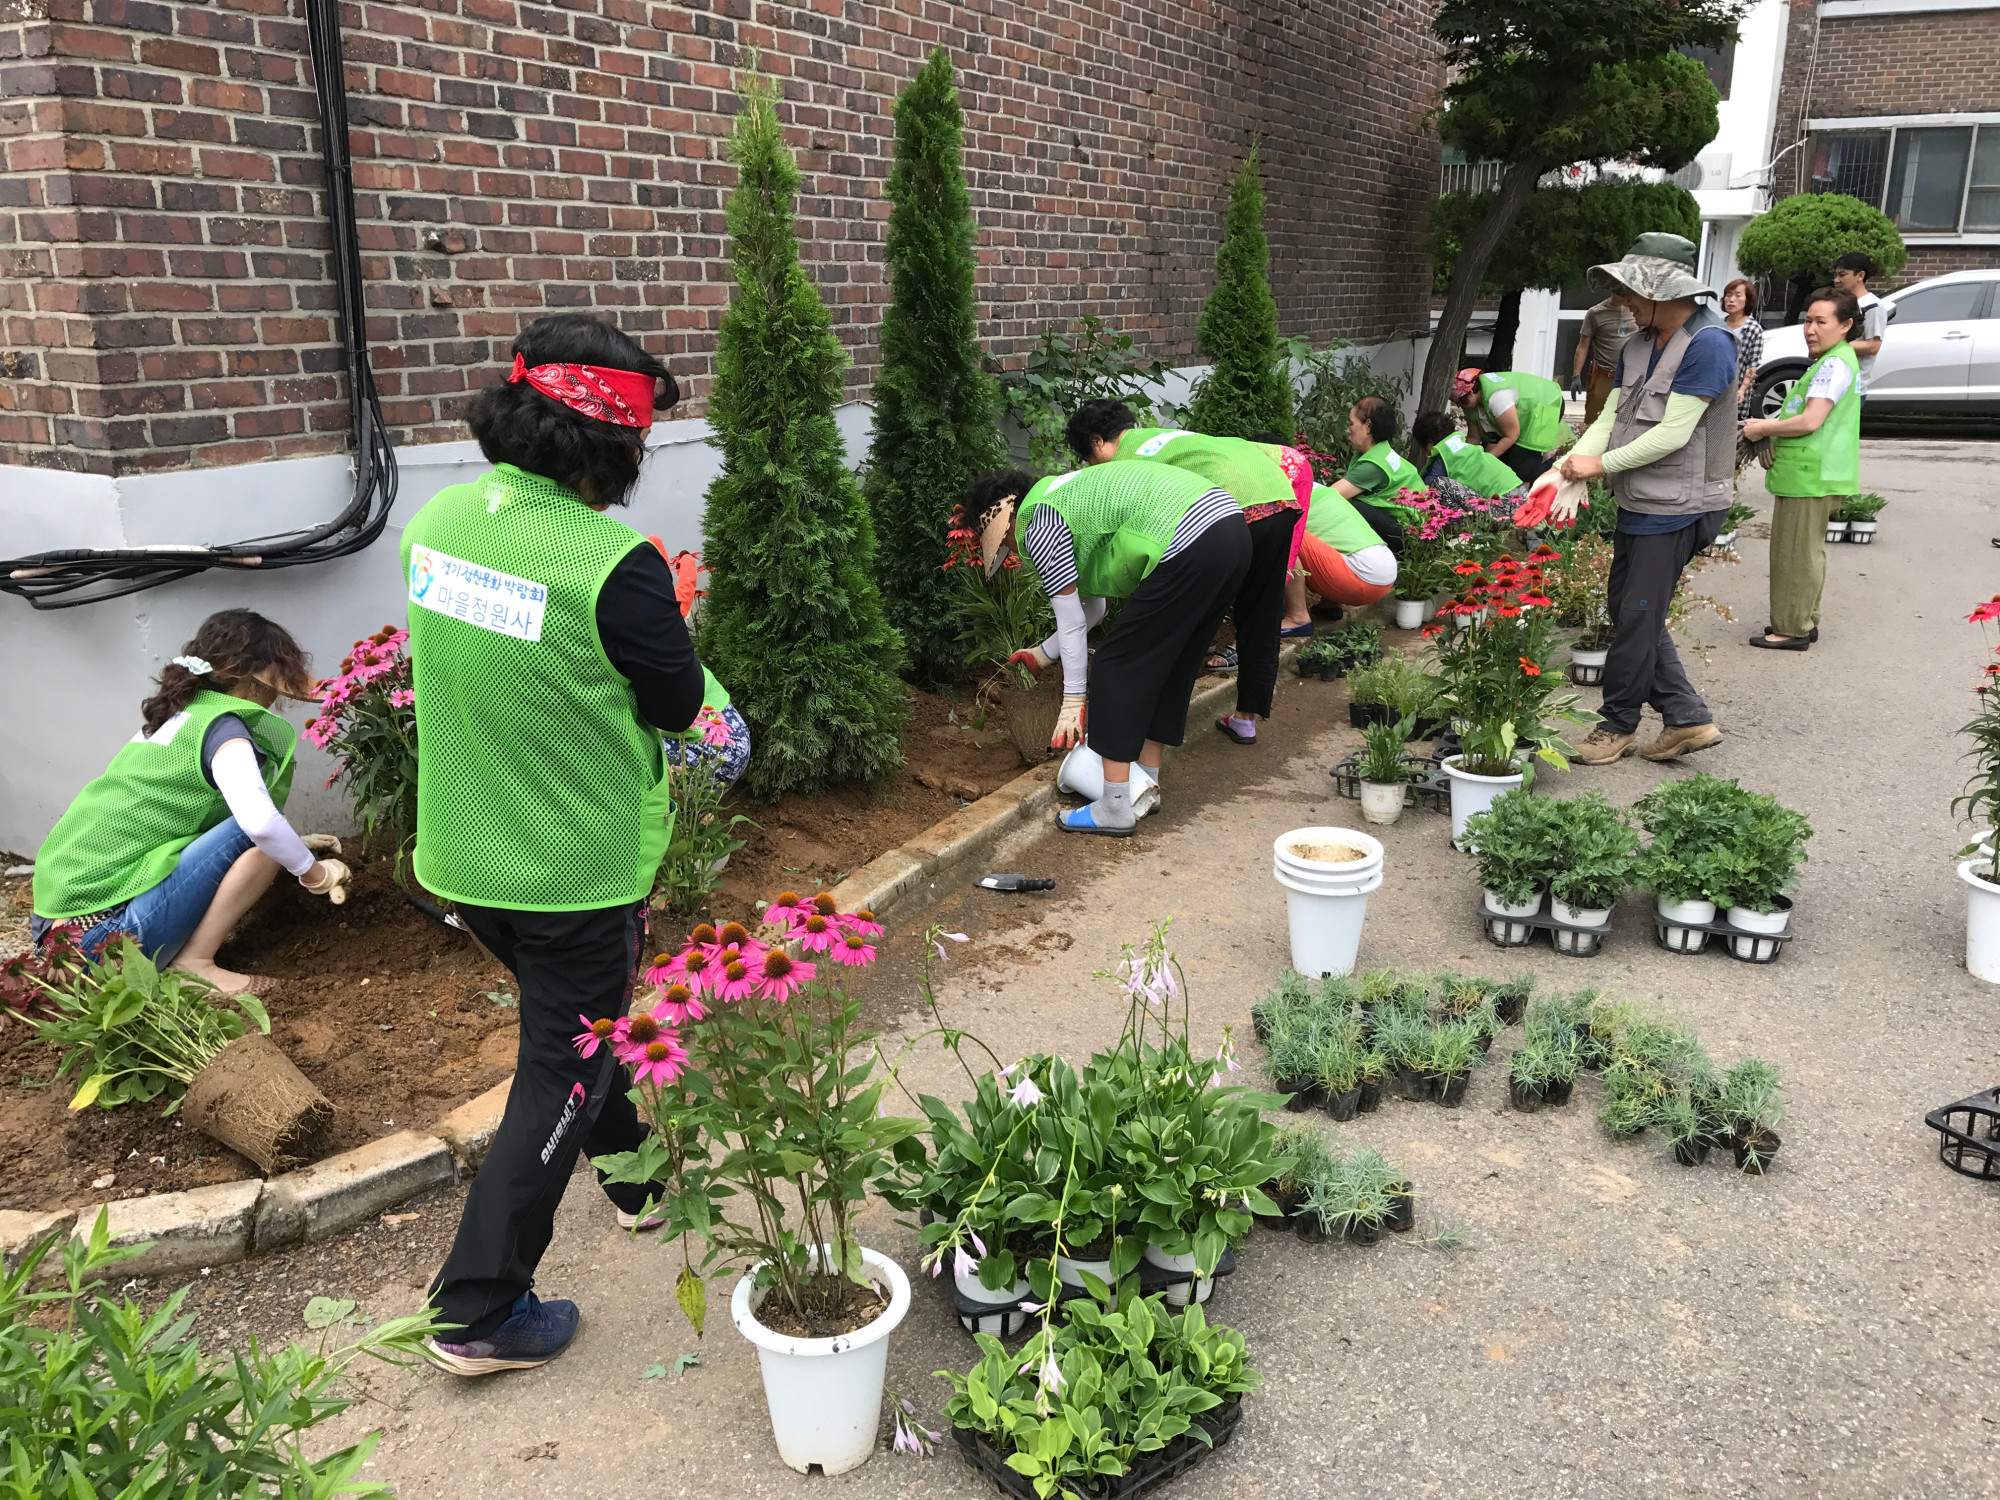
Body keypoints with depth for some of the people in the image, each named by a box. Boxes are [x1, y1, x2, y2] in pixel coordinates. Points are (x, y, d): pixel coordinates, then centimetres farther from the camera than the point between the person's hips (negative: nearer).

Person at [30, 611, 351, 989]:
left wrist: (293, 847, 27)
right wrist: (313, 873, -12)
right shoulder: (222, 727, -10)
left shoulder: (183, 714, 16)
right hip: (106, 931, -9)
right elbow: (260, 822, -28)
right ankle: (194, 964, -7)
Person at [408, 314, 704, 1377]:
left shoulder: (438, 519, -4)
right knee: (561, 1077, 9)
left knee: (574, 1026, 28)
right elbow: (678, 705, -13)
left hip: (459, 855, 8)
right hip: (578, 870, -7)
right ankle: (480, 1313, 18)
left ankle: (636, 1172, 50)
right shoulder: (612, 563, -27)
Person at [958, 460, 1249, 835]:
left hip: (1189, 544, -10)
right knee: (1164, 662, 21)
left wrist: (1074, 701, 8)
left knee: (1116, 667, 2)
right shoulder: (1065, 496, 29)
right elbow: (1092, 605, 36)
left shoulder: (1038, 525, 1)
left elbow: (1071, 623, 1)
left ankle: (1115, 808, 5)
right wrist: (1043, 655, 45)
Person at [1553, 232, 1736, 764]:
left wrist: (1601, 464, -16)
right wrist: (1569, 477, -10)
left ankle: (1619, 724, 15)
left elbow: (1673, 433, -21)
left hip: (1675, 510, -9)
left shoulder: (1707, 343, -17)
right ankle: (1687, 718, 22)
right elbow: (1608, 418, 5)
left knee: (1638, 619, 0)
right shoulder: (1637, 346, 10)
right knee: (1629, 612, 14)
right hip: (1637, 503, 9)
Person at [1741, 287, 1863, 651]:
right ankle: (1803, 623, 28)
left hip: (1810, 477, -11)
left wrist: (1763, 428, -10)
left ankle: (1792, 630, 1)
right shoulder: (1830, 361, 18)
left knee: (1797, 553, -5)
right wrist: (1770, 425, 12)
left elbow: (1811, 421, -24)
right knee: (1806, 552, 18)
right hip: (1810, 474, 11)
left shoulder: (1835, 364, -16)